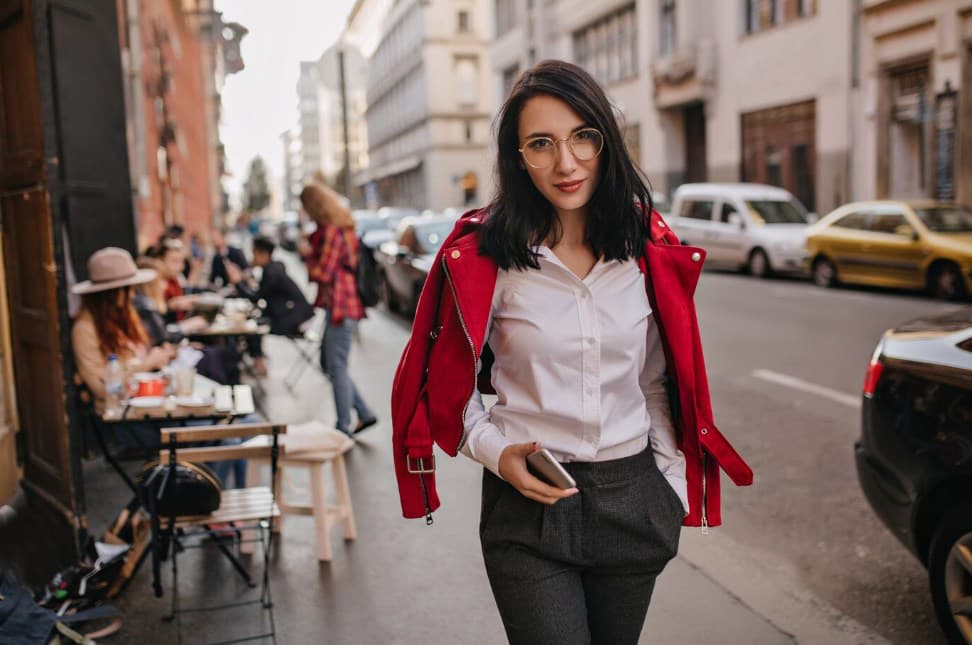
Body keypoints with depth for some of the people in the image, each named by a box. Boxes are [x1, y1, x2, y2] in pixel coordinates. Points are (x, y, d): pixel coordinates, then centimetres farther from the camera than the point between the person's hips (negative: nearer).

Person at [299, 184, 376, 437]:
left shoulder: (331, 231, -17)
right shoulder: (343, 226, 14)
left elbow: (323, 272, -19)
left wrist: (308, 257, -1)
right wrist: (312, 252, 7)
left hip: (340, 306, -10)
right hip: (341, 304, 10)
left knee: (337, 368, -1)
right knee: (330, 363, 17)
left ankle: (344, 428, 8)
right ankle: (365, 413, 19)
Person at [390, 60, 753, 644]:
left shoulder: (649, 251, -1)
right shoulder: (483, 256, -10)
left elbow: (656, 385, 8)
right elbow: (449, 384, -1)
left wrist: (675, 484, 4)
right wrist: (497, 454, -15)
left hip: (633, 499, 4)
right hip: (528, 499, -3)